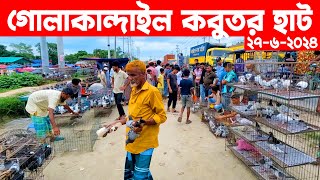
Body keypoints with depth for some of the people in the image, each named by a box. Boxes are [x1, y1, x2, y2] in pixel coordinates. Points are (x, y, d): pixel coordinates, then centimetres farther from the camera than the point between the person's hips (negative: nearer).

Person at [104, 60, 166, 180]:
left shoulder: (152, 91, -14)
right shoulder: (134, 90, 10)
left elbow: (162, 116, -12)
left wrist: (144, 122, -25)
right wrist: (117, 123, 10)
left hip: (144, 143, -8)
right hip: (133, 141, 8)